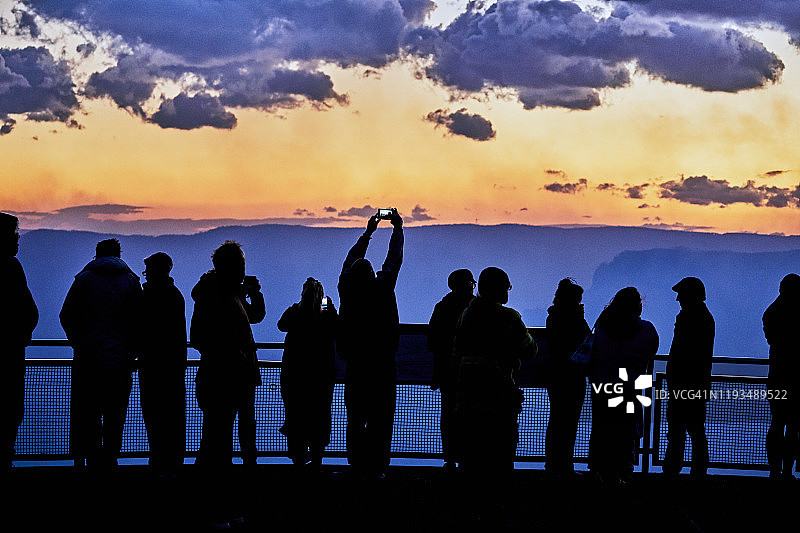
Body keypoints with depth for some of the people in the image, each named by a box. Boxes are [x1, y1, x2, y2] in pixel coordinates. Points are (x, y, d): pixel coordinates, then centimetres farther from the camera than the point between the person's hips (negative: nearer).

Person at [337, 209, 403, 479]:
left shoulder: (347, 289, -1)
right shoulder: (381, 289, -11)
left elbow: (351, 260, 15)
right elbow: (394, 261, -1)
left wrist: (368, 232, 25)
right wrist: (398, 228, 11)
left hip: (354, 363, 4)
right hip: (381, 362, -4)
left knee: (356, 416, 10)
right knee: (381, 416, 1)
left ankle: (358, 465, 12)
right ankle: (375, 466, -1)